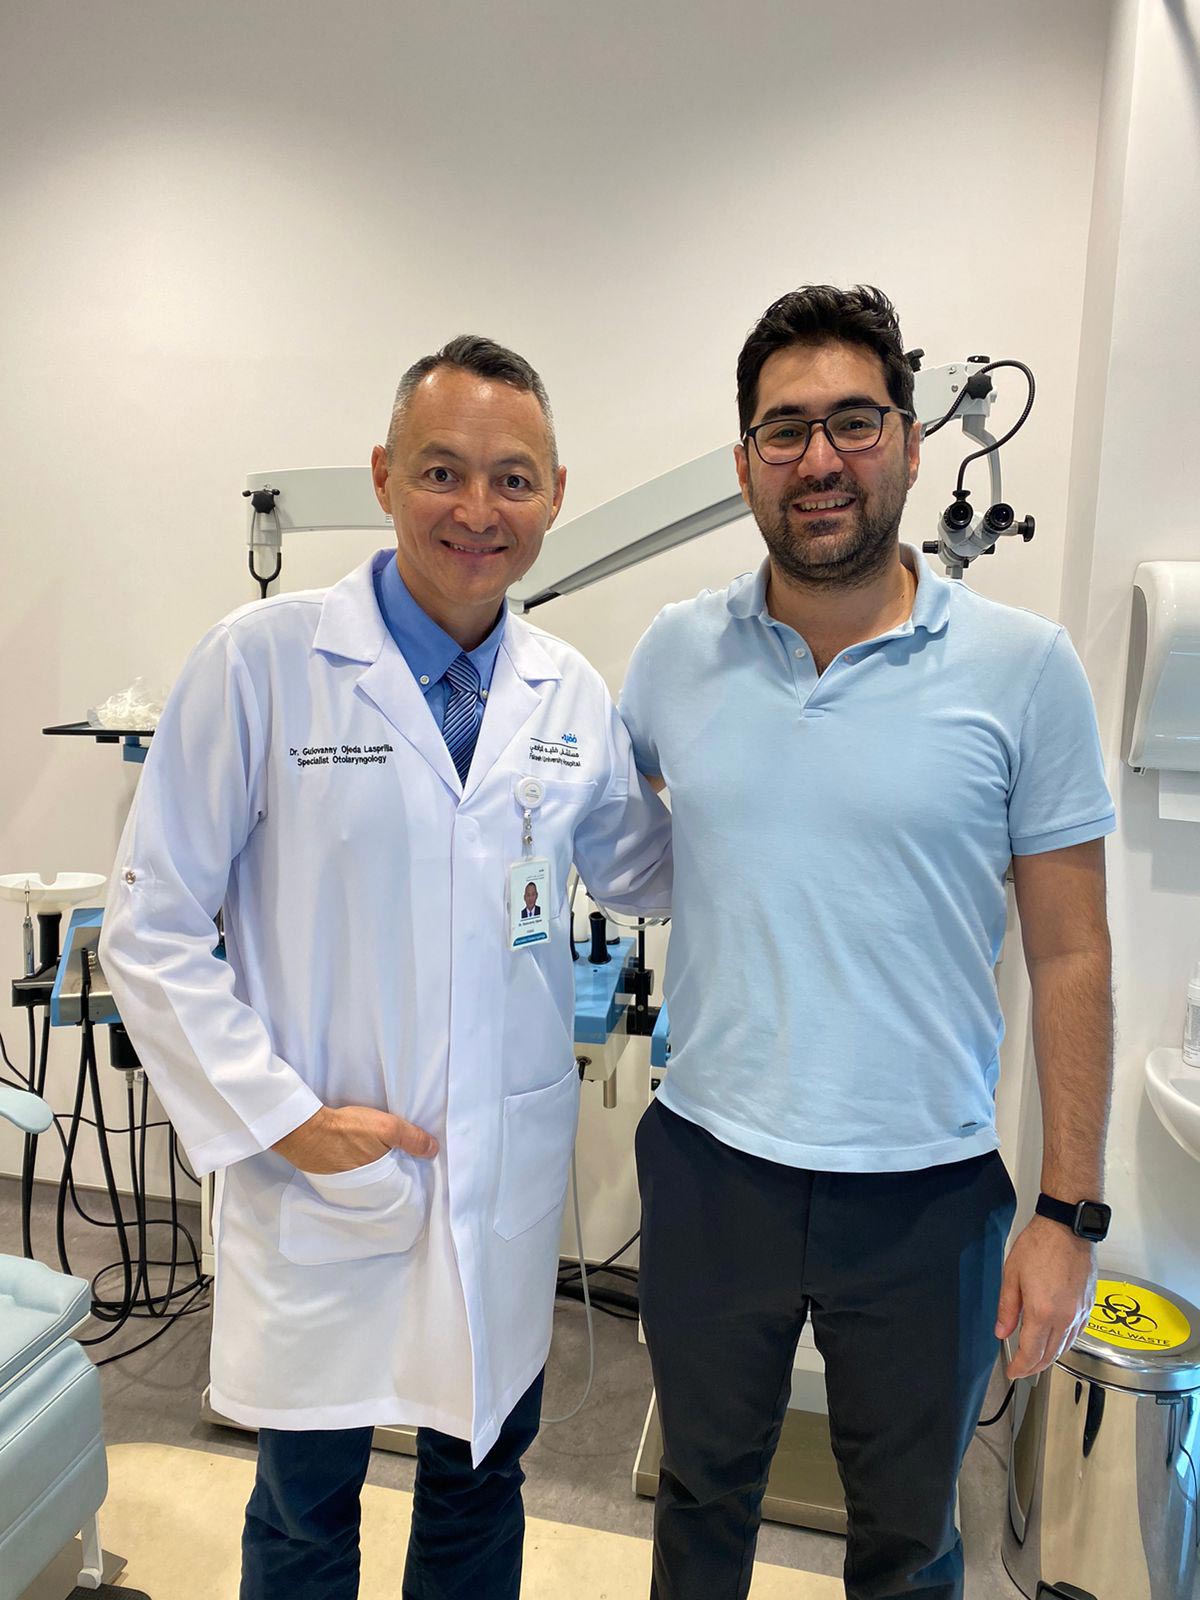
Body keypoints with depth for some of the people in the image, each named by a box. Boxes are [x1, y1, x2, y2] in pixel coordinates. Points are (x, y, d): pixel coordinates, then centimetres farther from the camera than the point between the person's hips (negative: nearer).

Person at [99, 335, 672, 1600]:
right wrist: (283, 1118, -14)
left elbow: (643, 872, 14)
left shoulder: (573, 694, 0)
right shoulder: (260, 662, -12)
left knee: (483, 1477, 24)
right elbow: (150, 929, -9)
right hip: (320, 1174, -3)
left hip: (510, 1175, 4)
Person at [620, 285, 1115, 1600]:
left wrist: (1069, 1212, -5)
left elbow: (1070, 956, -5)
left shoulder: (1022, 668, -8)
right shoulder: (677, 651, -2)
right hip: (709, 1165, 2)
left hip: (926, 1192, -1)